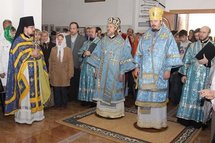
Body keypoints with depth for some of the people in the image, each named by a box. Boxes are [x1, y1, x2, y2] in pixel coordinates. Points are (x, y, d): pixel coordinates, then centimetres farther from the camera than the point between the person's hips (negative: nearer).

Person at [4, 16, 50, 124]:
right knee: (25, 94, -3)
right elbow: (18, 57, -13)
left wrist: (38, 55, -8)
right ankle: (23, 116, 8)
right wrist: (31, 55, -18)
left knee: (35, 92, 9)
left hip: (35, 71, 7)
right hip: (25, 72, -7)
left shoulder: (33, 40, 14)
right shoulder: (18, 41, -7)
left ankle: (34, 114, 20)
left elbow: (39, 53, 14)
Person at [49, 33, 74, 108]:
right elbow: (50, 62, 7)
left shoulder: (68, 50, 1)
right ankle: (57, 104, 18)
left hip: (64, 74, -1)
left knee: (64, 90, 6)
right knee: (56, 90, 5)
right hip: (55, 74, 1)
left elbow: (70, 62, -1)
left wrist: (70, 73, -5)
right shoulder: (53, 49, 6)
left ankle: (64, 104, 19)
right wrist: (50, 73, 4)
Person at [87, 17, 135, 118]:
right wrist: (96, 68, 7)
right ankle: (103, 110, 23)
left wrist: (122, 72, -11)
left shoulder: (121, 42, -8)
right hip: (103, 71, 4)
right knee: (103, 90, 9)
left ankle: (115, 112, 19)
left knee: (113, 91, 4)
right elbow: (97, 55, 10)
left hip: (115, 73, -4)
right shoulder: (103, 41, 4)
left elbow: (126, 58, -8)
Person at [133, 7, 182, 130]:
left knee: (158, 97, 3)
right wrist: (137, 67, 9)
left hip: (159, 73, -3)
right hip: (145, 72, 4)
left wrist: (168, 69, -11)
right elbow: (139, 53, 14)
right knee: (144, 96, 6)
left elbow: (172, 54, -5)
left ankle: (158, 122, 17)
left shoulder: (167, 35, -2)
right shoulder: (146, 35, 9)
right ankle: (144, 120, 20)